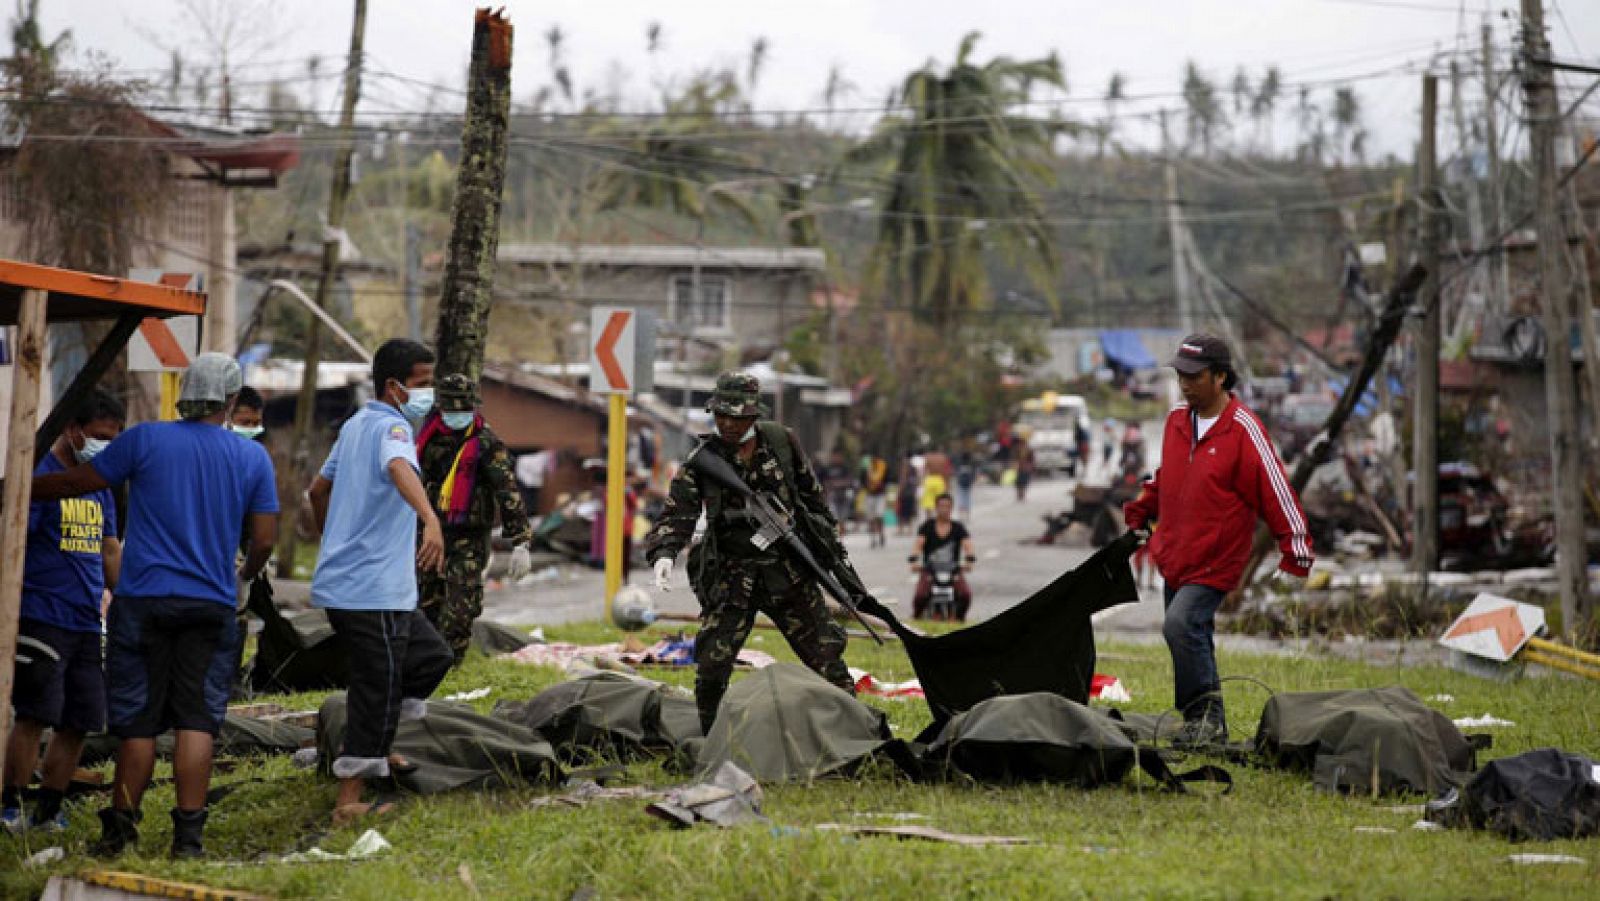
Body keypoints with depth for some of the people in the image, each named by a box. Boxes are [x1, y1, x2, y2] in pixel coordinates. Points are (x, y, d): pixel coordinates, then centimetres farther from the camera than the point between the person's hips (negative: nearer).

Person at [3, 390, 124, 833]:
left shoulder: (99, 485, 17)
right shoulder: (39, 475, -7)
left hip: (87, 625, 7)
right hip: (41, 622, -7)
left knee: (79, 724, 6)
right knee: (36, 717, -10)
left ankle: (48, 812, 15)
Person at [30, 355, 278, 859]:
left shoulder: (145, 440, -2)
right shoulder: (253, 457, 2)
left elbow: (76, 483, 2)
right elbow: (265, 538, 3)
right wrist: (245, 576, 24)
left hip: (143, 601, -1)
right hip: (212, 605, 1)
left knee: (138, 720, 5)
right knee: (197, 721, 1)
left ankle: (120, 829, 12)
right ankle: (188, 834, -3)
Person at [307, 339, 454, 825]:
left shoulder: (355, 426, 15)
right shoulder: (392, 427, -14)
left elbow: (319, 489, 26)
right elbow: (400, 469, -38)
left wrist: (334, 544, 40)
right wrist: (431, 522, -54)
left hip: (343, 580, 10)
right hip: (374, 590, -10)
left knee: (433, 657, 22)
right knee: (378, 691, -3)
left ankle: (373, 747, 26)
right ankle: (348, 803, 2)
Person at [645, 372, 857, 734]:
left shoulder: (782, 442, 1)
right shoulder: (703, 459, -5)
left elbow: (812, 495, 12)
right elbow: (677, 512, -13)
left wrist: (832, 545, 14)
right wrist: (664, 553, -31)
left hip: (788, 571, 1)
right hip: (730, 576, -1)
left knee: (826, 654, 4)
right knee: (712, 665, -7)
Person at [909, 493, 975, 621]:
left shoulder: (958, 528, 5)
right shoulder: (927, 527, 3)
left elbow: (967, 545, -10)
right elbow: (918, 544, -11)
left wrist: (969, 560, -32)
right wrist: (914, 560, -31)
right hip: (929, 572, -1)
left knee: (965, 595, -27)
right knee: (920, 596, -28)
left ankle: (960, 618, 1)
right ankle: (916, 618, 2)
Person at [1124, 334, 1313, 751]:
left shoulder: (1244, 431, -13)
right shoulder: (1177, 420, 8)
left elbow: (1276, 491, -13)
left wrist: (1295, 552, -14)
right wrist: (1141, 514, 27)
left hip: (1215, 560, -7)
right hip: (1174, 556, 7)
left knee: (1182, 624, -23)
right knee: (1191, 637, 10)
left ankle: (1206, 714, -14)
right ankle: (1206, 725, 20)